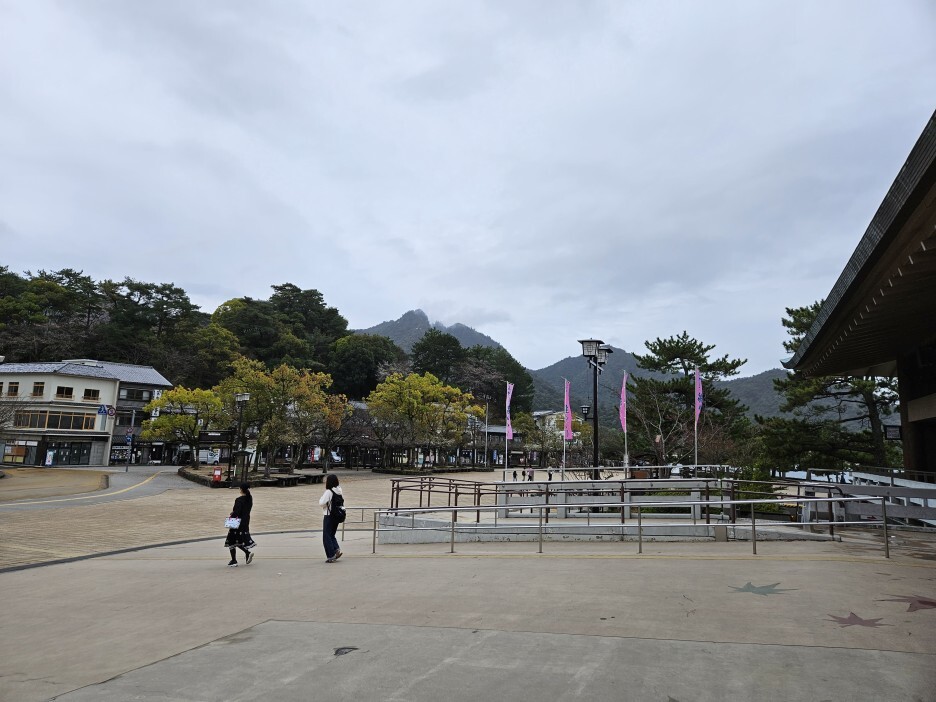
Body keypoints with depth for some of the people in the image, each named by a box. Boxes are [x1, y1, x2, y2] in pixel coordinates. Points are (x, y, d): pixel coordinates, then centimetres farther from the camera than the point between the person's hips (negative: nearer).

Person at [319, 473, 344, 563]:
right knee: (332, 535, 21)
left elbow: (322, 503, -22)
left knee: (327, 537, 4)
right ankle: (337, 549, 3)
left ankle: (331, 556, 3)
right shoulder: (339, 491, 3)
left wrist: (321, 497, -4)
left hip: (329, 516, -7)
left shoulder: (328, 492, -18)